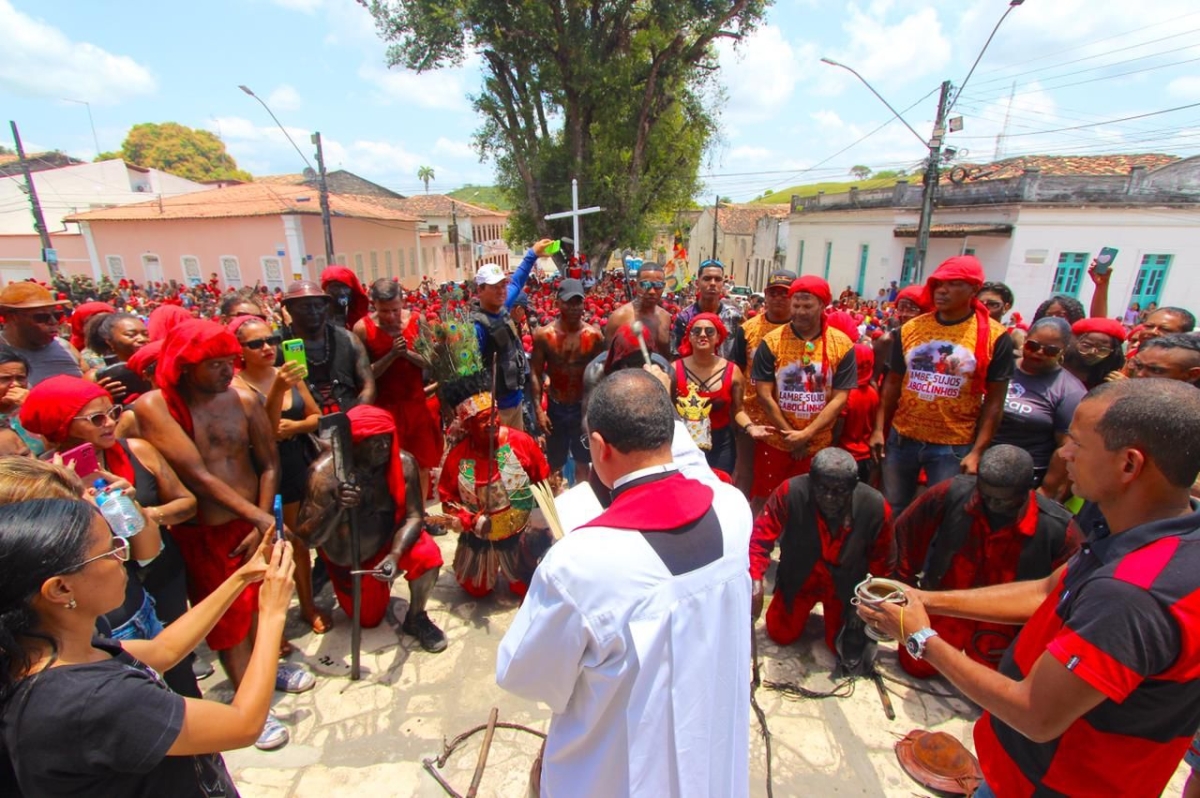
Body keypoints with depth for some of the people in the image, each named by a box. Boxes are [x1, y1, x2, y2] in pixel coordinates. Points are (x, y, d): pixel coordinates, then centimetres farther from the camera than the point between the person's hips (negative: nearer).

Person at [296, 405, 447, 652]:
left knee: (427, 555, -30)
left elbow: (413, 516, -23)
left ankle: (416, 618, -1)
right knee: (369, 620, 13)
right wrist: (335, 508, -48)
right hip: (346, 559, 0)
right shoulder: (325, 471, -28)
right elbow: (306, 538, -28)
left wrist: (395, 555, -40)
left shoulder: (403, 462, -24)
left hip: (390, 541, 0)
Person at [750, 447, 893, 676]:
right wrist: (755, 582, -39)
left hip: (845, 584, 0)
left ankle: (856, 619, 35)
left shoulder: (875, 506, -28)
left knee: (844, 645, 3)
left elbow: (883, 561, -10)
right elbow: (759, 536, -28)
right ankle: (804, 608, 35)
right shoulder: (790, 492, -35)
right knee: (781, 634, 5)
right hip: (798, 579, 0)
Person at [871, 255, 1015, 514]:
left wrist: (977, 452, -10)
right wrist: (879, 428, 3)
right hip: (901, 438, 3)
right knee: (892, 510, 17)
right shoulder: (911, 329, 1)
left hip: (954, 446, -2)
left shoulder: (995, 336, -7)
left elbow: (994, 401, -5)